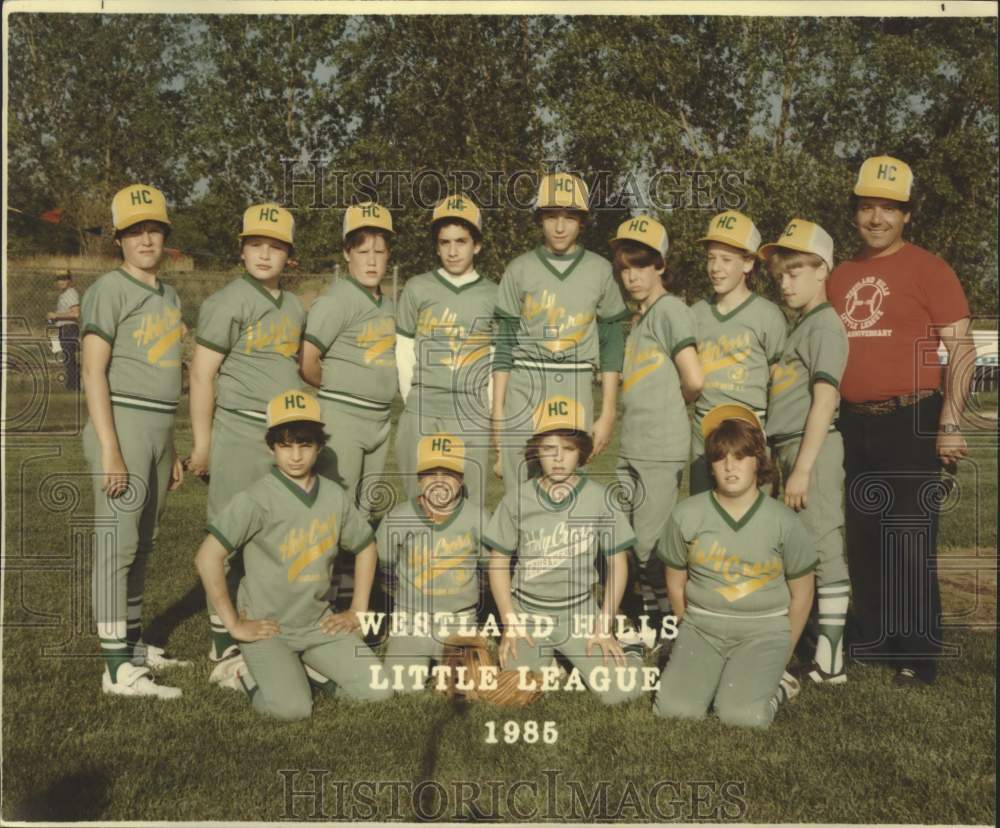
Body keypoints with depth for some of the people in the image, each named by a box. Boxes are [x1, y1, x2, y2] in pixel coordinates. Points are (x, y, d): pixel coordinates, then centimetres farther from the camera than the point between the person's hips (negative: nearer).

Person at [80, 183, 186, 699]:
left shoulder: (169, 297, 16)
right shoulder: (110, 290, -7)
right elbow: (94, 373, -13)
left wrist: (170, 450, 20)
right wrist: (110, 451, -19)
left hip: (158, 427, 8)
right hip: (120, 424, -8)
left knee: (142, 543, 14)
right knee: (117, 544, -6)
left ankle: (133, 641, 27)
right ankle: (118, 668, -3)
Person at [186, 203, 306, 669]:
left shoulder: (294, 308, 13)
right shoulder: (228, 302, -7)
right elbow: (201, 374, -8)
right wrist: (202, 444, -9)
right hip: (239, 434, -7)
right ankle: (224, 643, 8)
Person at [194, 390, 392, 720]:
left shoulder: (334, 496, 1)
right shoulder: (256, 499, -16)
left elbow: (365, 546, 17)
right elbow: (207, 557, -20)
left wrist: (358, 611, 11)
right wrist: (234, 624, -15)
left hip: (319, 624, 5)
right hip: (267, 627, -5)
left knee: (378, 689, -5)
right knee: (293, 708, -24)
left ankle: (303, 669, 16)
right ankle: (246, 672, 7)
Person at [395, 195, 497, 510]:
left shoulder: (493, 296, 6)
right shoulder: (417, 289, 5)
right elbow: (404, 352, 8)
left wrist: (488, 408, 1)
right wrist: (412, 400, 2)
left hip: (471, 417, 0)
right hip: (422, 416, 0)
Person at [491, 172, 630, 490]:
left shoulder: (599, 270, 6)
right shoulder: (520, 269, 5)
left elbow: (612, 342, 7)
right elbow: (505, 343, 6)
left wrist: (608, 414, 3)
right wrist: (497, 412, 1)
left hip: (576, 392, 0)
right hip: (524, 390, 0)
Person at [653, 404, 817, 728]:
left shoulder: (783, 522, -6)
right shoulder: (686, 515, -4)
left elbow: (801, 594, 4)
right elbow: (676, 583, 9)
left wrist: (780, 656, 7)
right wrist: (692, 641, 12)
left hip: (764, 629, -2)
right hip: (701, 625, 2)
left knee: (742, 716, -22)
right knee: (674, 709, -18)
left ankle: (770, 682, 11)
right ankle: (709, 675, 14)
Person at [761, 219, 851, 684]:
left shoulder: (825, 324, -9)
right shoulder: (799, 324, 19)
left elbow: (824, 401, -17)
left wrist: (802, 467, -20)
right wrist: (783, 458, 16)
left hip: (812, 447, -10)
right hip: (789, 446, 10)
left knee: (822, 546, -6)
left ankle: (829, 659, -2)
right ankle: (816, 648, 22)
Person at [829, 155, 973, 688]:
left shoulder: (928, 269, -4)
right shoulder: (841, 277, 12)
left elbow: (961, 349, -8)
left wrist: (950, 423, -15)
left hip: (910, 422, -5)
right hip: (853, 424, 6)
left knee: (910, 540, -2)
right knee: (862, 537, 13)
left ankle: (917, 655, 8)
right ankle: (867, 639, 26)